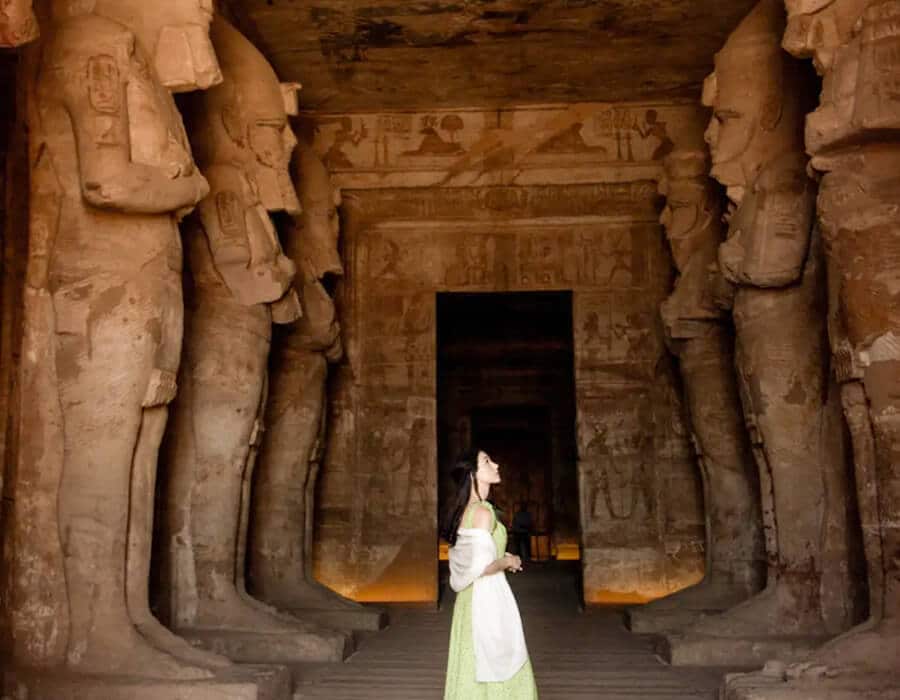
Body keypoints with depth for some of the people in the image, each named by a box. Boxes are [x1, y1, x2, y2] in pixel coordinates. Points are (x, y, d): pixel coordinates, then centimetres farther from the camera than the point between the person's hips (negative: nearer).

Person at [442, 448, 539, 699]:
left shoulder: (464, 511, 10)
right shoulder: (483, 511, -18)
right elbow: (482, 566, -23)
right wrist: (508, 561, -7)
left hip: (469, 599, 9)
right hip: (488, 599, -9)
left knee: (472, 673, 15)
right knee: (496, 674, 1)